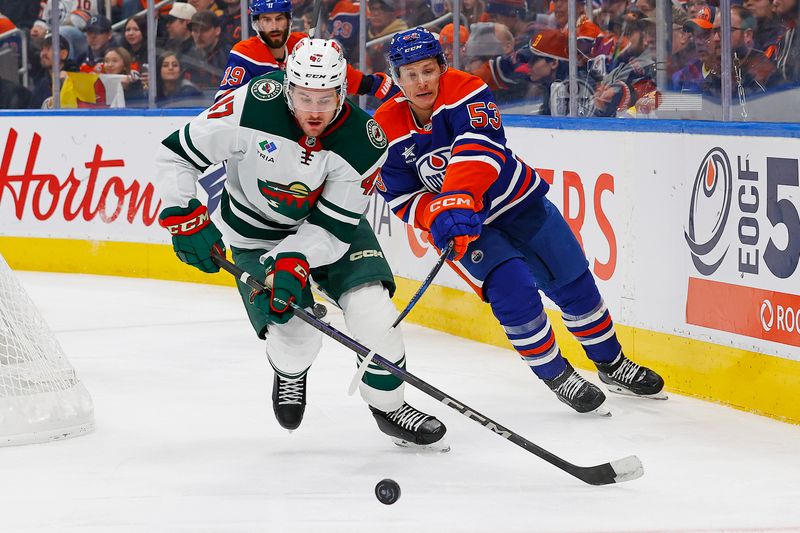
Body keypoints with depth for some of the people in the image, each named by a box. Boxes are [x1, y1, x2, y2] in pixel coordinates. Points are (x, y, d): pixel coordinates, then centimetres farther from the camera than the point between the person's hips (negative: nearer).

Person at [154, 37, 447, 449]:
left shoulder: (364, 143, -25)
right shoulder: (253, 108, -30)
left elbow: (333, 227, -21)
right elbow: (176, 155, -21)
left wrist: (294, 260, -36)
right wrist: (185, 218, -28)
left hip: (328, 227, 1)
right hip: (255, 235, -1)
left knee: (372, 312, -16)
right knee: (296, 333, -15)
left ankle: (389, 405, 9)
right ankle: (290, 371, 25)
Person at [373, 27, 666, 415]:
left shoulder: (465, 90, -21)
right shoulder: (387, 131, -15)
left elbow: (480, 150, -36)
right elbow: (404, 198, -11)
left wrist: (458, 199, -50)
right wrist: (440, 217, -30)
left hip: (518, 201, 1)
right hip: (463, 226, -1)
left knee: (574, 282, 7)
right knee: (512, 289, -22)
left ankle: (612, 365, 29)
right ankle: (557, 376, -3)